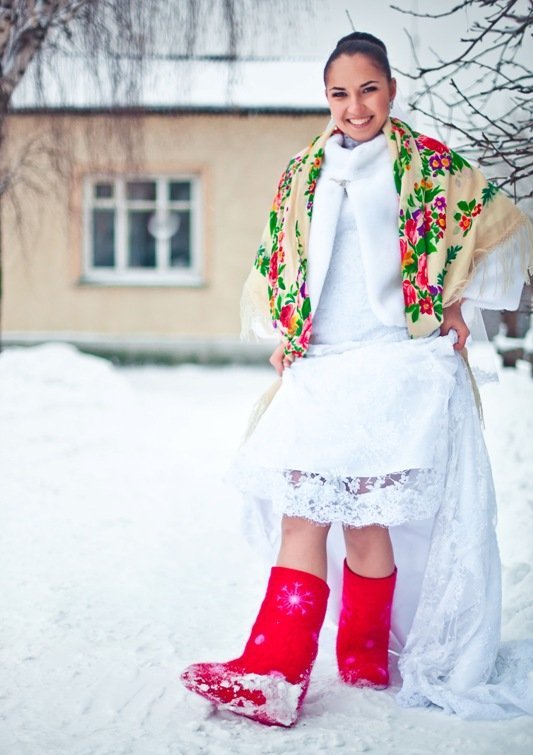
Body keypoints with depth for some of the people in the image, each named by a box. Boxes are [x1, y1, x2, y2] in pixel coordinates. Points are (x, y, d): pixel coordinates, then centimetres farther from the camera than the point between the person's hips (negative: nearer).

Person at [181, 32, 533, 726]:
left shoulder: (427, 163, 4)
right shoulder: (303, 173, 16)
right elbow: (280, 260, 23)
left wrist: (452, 305, 4)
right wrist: (285, 334, 13)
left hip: (398, 365, -3)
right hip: (318, 369, 4)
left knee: (364, 516, -6)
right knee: (302, 511, -8)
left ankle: (365, 656, 15)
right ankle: (275, 675, -10)